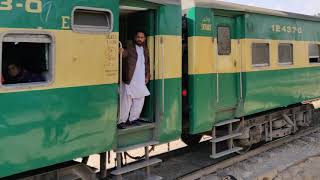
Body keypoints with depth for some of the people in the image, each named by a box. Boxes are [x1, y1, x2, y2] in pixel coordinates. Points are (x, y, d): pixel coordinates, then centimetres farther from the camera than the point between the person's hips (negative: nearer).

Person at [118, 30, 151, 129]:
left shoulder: (146, 50, 13)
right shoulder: (130, 49, -4)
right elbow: (124, 54, -24)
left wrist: (147, 76, 12)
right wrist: (122, 52, -46)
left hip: (141, 81, 6)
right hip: (130, 80, -6)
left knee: (139, 101, 11)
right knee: (126, 101, -2)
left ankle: (133, 119, 24)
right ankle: (122, 121, 5)